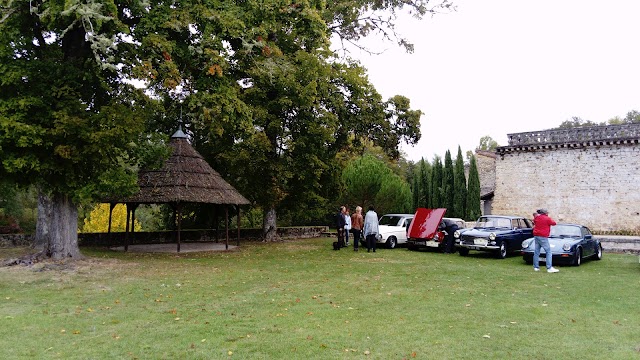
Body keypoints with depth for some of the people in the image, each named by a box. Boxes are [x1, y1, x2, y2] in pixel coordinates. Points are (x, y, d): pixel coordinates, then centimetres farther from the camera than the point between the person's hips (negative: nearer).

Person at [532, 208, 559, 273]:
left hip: (536, 236, 7)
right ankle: (549, 268, -13)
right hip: (543, 237, -7)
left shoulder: (536, 218, 8)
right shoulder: (547, 219, -9)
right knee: (548, 252, -6)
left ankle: (536, 267, 10)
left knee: (536, 252, 9)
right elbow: (554, 223, 4)